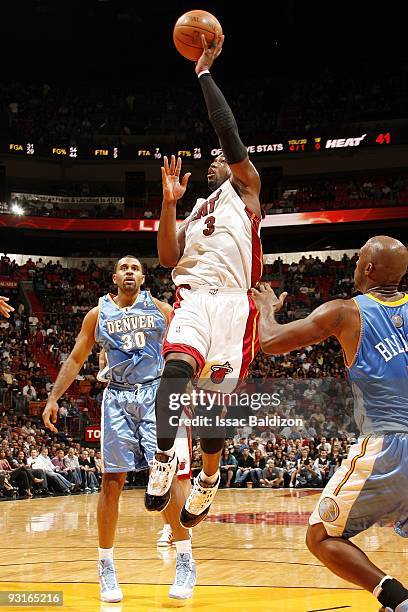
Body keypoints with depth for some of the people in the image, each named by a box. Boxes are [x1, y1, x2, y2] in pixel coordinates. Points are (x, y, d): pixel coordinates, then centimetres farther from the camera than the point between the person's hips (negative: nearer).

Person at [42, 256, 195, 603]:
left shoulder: (161, 309, 7)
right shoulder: (98, 314, 11)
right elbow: (76, 359, 14)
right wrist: (53, 398, 6)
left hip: (157, 394, -1)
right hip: (118, 398, 1)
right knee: (113, 480, -3)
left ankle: (185, 561, -7)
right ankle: (106, 567, 7)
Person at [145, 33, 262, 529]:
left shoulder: (245, 189, 15)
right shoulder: (194, 210, 29)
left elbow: (228, 132, 0)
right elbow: (168, 258, 12)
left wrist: (204, 72, 4)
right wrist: (168, 203, 4)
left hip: (231, 300, -3)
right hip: (192, 296, 3)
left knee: (212, 393, -3)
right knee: (177, 365, -28)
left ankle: (209, 477, 18)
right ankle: (163, 460, -28)